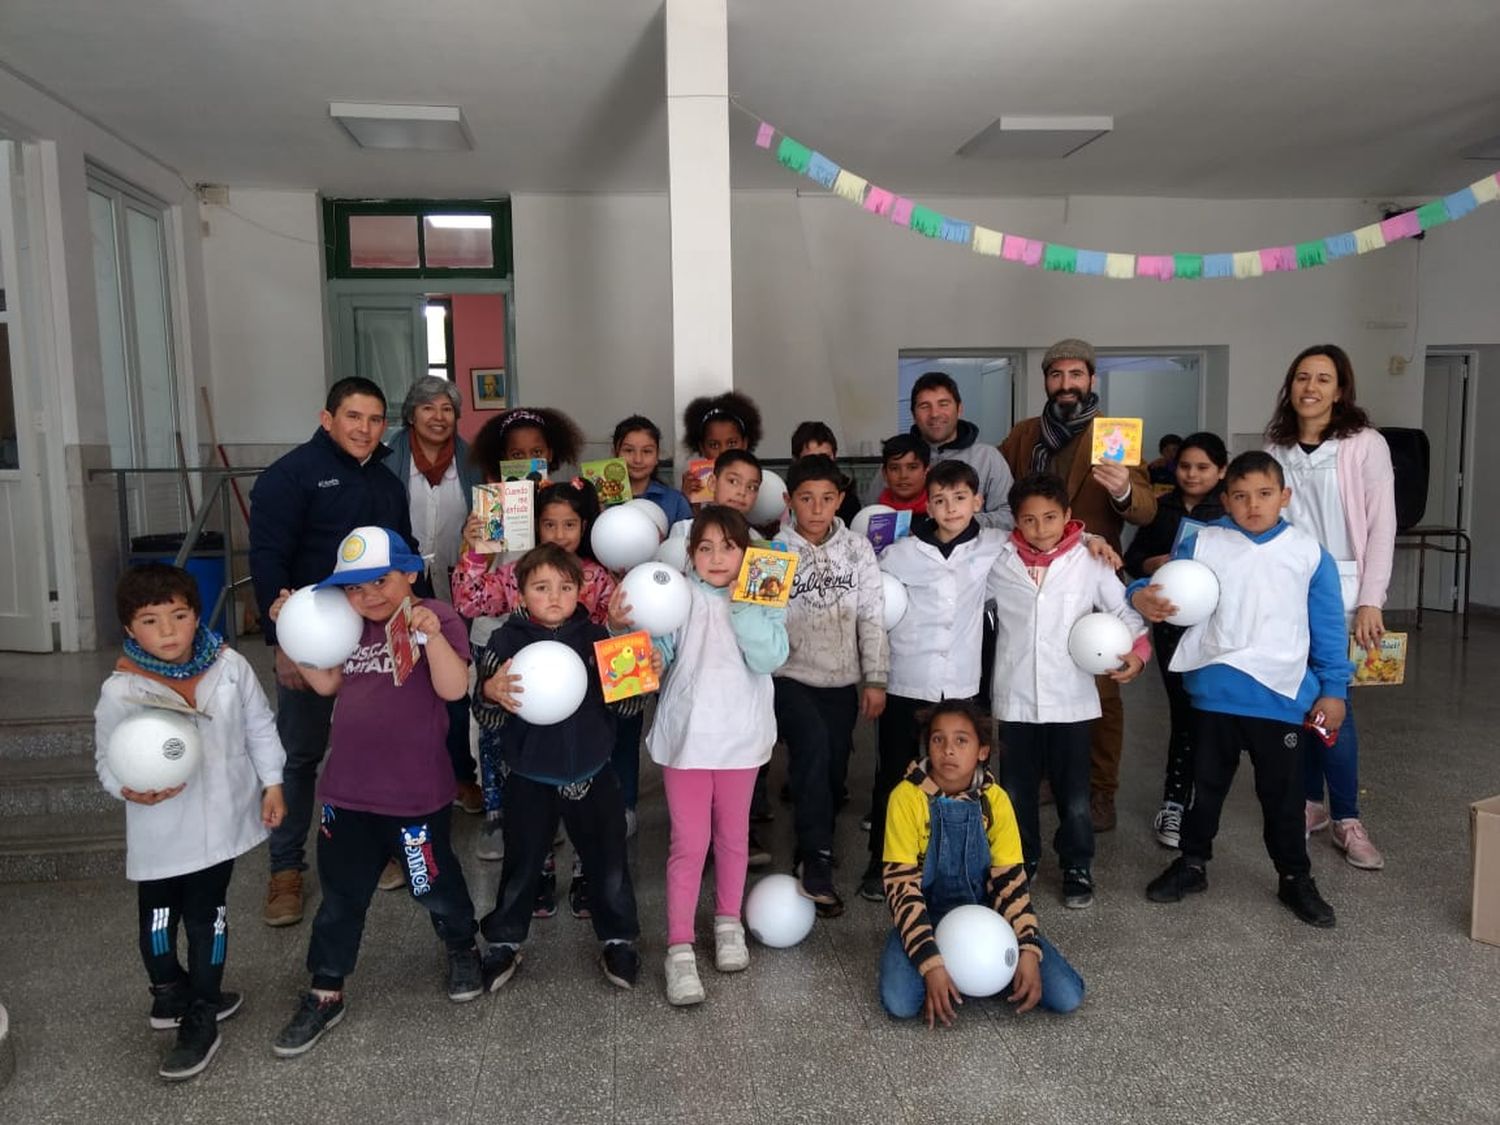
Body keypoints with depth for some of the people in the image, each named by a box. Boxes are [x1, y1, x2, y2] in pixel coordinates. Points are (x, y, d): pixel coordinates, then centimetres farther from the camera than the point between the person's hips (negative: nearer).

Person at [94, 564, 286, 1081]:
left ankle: (200, 1018, 25)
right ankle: (171, 992, 41)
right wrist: (130, 789, -25)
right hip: (159, 830, -1)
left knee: (208, 917, 11)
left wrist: (271, 784, 4)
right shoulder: (120, 691, -14)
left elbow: (259, 727, 3)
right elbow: (107, 760, -5)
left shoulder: (229, 666, -9)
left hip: (220, 821, 1)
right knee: (158, 917, 13)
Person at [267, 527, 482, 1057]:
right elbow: (326, 682, 11)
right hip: (348, 789, 5)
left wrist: (431, 634, -39)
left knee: (433, 883, 15)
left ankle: (462, 948, 43)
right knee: (340, 893, 16)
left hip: (417, 793, -5)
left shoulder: (436, 618, -14)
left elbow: (453, 688, -24)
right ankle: (325, 993, 31)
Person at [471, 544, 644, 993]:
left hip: (591, 772, 1)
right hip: (530, 777, -1)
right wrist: (491, 692, -30)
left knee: (607, 860, 10)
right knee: (522, 863, 13)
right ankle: (504, 942, 34)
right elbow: (488, 719, -8)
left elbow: (625, 703, 1)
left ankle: (618, 939, 30)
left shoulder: (596, 637, -3)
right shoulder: (505, 641, -8)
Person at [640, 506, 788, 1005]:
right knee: (689, 843, -1)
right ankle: (679, 947, 8)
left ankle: (729, 923, 36)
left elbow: (769, 658, -16)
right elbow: (655, 656, -8)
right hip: (687, 735, -2)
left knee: (733, 836, 17)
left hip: (739, 736, 2)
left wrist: (743, 604, -19)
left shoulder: (764, 601, -1)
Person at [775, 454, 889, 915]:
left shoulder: (857, 549, 3)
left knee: (833, 775, 7)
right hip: (789, 678, -3)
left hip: (841, 681, 3)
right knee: (812, 740, -29)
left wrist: (875, 678, 1)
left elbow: (872, 617, 4)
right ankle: (816, 859, -19)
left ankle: (812, 857, 30)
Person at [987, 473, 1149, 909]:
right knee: (1017, 791, 13)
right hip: (1015, 700, 1)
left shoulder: (1090, 561, -3)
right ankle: (1021, 862, 33)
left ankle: (1077, 867, 29)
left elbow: (1124, 612, 0)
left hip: (1071, 699, -1)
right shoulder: (999, 562, -1)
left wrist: (1138, 652, -17)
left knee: (1074, 793, 9)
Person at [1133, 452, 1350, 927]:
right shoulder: (1202, 544, -2)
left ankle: (1295, 877, 30)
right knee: (1205, 785, 16)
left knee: (1283, 794, 13)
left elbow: (1328, 628, 4)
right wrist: (1142, 596, -25)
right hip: (1215, 693, 1)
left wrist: (1334, 689, 3)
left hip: (1281, 697, 0)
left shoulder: (1309, 554, 0)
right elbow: (1162, 582, -1)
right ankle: (1192, 864, 32)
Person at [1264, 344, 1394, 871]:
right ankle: (1310, 803, 24)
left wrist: (1370, 600, -12)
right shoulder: (1275, 448, 7)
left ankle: (1347, 821, 8)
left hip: (1338, 595, -3)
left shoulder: (1366, 445, -3)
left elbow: (1382, 526, -6)